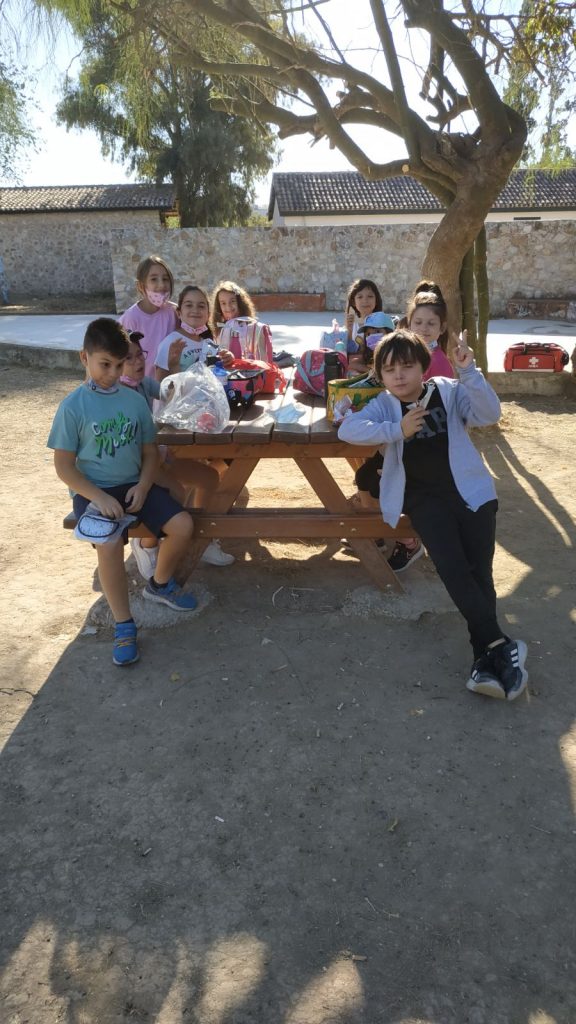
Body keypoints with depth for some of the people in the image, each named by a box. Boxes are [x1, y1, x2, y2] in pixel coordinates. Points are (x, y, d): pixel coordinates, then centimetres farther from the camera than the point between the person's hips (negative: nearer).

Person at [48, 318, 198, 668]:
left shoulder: (136, 399, 4)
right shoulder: (73, 406, -7)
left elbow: (150, 451, 9)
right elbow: (64, 465, -7)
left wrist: (143, 487, -10)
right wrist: (98, 496, -20)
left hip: (135, 484, 4)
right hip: (94, 491, -4)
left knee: (183, 525, -15)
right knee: (110, 544, -31)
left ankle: (160, 584, 16)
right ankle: (124, 625, -11)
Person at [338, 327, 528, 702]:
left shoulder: (449, 391, 5)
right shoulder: (385, 405, 5)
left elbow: (490, 414, -10)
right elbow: (347, 429, -11)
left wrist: (469, 373, -23)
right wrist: (397, 430, -20)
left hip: (470, 490, 1)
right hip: (425, 496, 0)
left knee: (479, 569, -11)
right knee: (451, 566, -22)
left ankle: (485, 657, -9)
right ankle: (501, 646, -20)